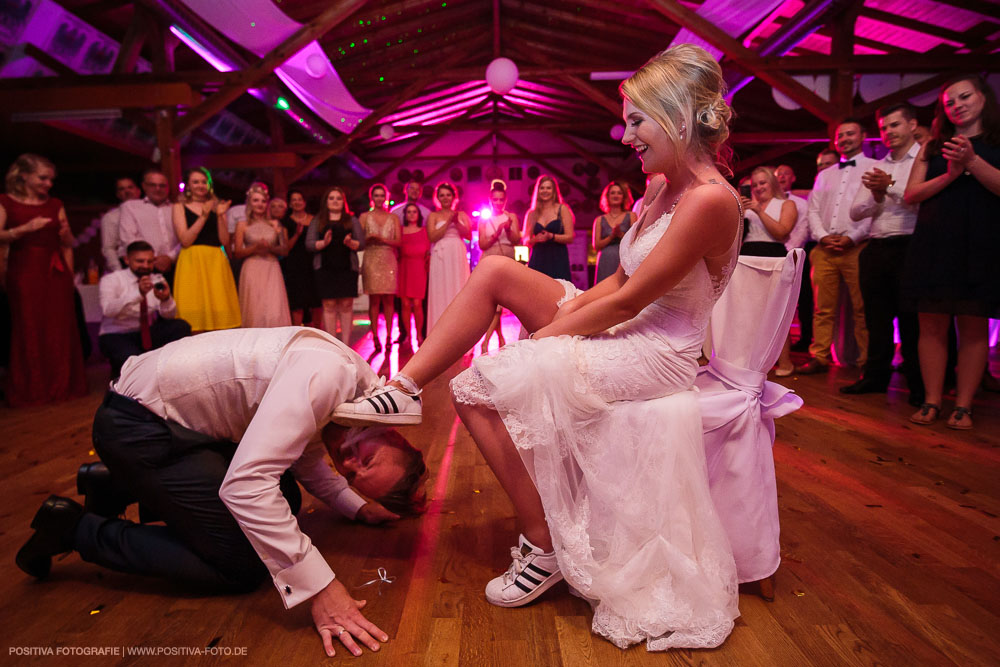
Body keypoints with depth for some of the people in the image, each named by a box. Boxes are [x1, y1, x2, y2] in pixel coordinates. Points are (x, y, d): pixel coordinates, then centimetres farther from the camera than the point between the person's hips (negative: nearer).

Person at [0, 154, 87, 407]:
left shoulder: (55, 204, 11)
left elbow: (68, 243, 13)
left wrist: (69, 275, -1)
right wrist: (26, 228, -22)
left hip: (56, 273, 3)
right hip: (24, 273, -3)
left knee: (60, 330, 3)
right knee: (28, 331, -2)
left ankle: (61, 386, 12)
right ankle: (30, 391, 6)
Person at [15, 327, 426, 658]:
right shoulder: (326, 375, -31)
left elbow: (306, 458, 15)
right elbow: (245, 485, -37)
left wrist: (359, 507, 6)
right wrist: (320, 590, -33)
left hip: (182, 417, 9)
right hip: (137, 427, -9)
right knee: (242, 566, -10)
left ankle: (121, 487, 29)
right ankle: (75, 529, 5)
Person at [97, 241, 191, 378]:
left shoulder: (157, 280, 4)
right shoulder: (110, 280, -6)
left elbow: (169, 316, -7)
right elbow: (108, 309, -27)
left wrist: (166, 299, -30)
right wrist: (138, 293, -42)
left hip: (148, 334, 4)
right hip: (116, 336, -4)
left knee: (181, 326, -22)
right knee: (133, 358, -36)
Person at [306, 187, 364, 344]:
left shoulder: (352, 220, 14)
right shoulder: (317, 221, 13)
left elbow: (362, 244, 7)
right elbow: (309, 244, 4)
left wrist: (350, 243, -14)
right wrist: (324, 243, -14)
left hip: (347, 268, 0)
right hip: (325, 269, 0)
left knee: (346, 305, -3)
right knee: (329, 305, -4)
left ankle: (346, 343, 1)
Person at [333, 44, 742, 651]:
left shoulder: (710, 200, -20)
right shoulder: (662, 187, 9)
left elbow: (626, 303, -22)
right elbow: (619, 282, 10)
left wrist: (539, 338, -15)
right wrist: (558, 310, -4)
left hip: (654, 354, -9)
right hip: (620, 329, 9)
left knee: (477, 389, -17)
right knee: (495, 270, -2)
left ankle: (545, 549, -2)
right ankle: (403, 389, -2)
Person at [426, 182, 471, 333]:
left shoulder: (461, 214, 15)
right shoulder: (433, 216, 9)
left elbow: (469, 235, 4)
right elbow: (432, 237, -5)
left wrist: (456, 223, -8)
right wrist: (448, 222, -8)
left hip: (458, 258, 2)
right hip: (440, 258, -2)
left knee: (459, 292, -1)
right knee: (441, 293, -4)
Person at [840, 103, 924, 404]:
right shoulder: (876, 168, 19)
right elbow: (856, 212, 11)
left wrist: (891, 187, -17)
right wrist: (876, 197, -6)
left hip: (909, 246, -5)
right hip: (876, 249, 6)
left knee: (911, 320, -1)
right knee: (876, 318, 10)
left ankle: (919, 385, 11)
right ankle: (876, 376, 21)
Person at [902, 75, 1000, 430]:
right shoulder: (933, 147, 15)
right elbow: (911, 194, 5)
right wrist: (950, 175, -8)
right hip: (933, 245, 1)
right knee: (932, 325, -1)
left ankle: (963, 406, 5)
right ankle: (932, 401, 5)